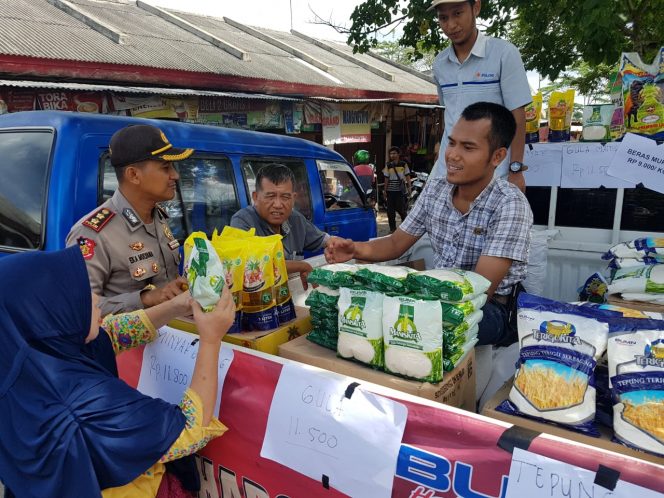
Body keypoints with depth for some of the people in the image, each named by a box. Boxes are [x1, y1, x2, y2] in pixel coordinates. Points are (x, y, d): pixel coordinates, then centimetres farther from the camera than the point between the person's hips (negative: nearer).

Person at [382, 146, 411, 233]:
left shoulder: (404, 164, 3)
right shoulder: (388, 165, 7)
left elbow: (407, 177, 3)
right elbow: (386, 179, 9)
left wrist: (409, 188, -6)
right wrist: (385, 191, 6)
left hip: (401, 190, -2)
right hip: (391, 191, 2)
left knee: (402, 209, -4)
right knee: (390, 210, 4)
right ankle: (392, 228, 14)